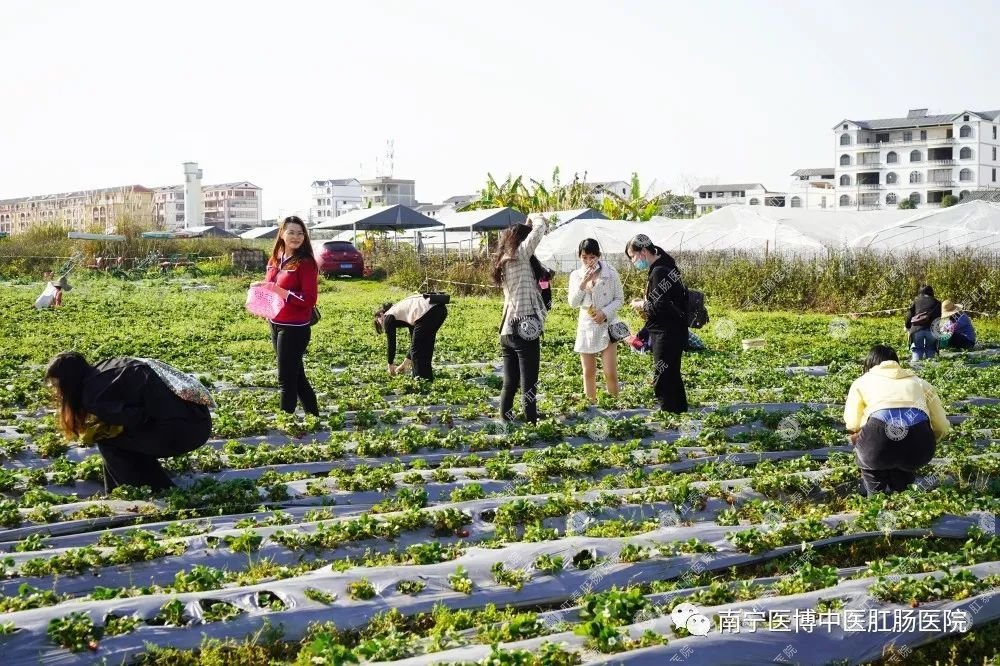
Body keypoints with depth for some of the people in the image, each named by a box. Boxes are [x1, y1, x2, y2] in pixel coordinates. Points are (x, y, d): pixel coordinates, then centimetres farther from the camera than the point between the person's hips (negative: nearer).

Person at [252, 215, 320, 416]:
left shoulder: (305, 263, -14)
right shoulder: (275, 260, 8)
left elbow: (310, 299, -19)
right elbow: (270, 288, 20)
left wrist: (281, 292, -26)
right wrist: (261, 288, -3)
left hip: (295, 329, -8)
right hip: (276, 325, 8)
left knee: (286, 378, -2)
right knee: (296, 375, 16)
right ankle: (313, 415, 28)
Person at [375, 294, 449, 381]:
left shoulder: (388, 317, 16)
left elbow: (391, 344, 18)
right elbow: (415, 342, 38)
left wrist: (390, 365, 31)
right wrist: (405, 363, 42)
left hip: (428, 312, -8)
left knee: (417, 350, 7)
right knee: (426, 349, 21)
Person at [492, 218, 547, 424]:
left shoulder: (504, 261, 15)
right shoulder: (518, 256, -7)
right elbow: (539, 229, -12)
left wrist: (526, 227, 22)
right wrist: (535, 224, 12)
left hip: (507, 332, 8)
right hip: (525, 331, -8)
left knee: (509, 384, 11)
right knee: (528, 386, -6)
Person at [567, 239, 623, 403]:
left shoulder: (610, 272, -3)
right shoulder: (576, 275, 4)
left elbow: (619, 299, 1)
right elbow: (573, 303, -4)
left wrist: (605, 312, -14)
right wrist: (583, 283, -18)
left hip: (607, 325, -3)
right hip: (586, 327, 3)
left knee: (610, 373, -9)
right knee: (589, 373, 7)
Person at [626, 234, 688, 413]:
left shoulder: (659, 272, -19)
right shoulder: (667, 267, 13)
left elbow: (659, 307, -23)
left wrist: (641, 305, -7)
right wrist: (646, 304, 7)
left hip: (666, 334, -11)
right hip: (674, 332, 11)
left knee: (662, 380, -5)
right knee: (672, 376, 20)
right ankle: (681, 411, 31)